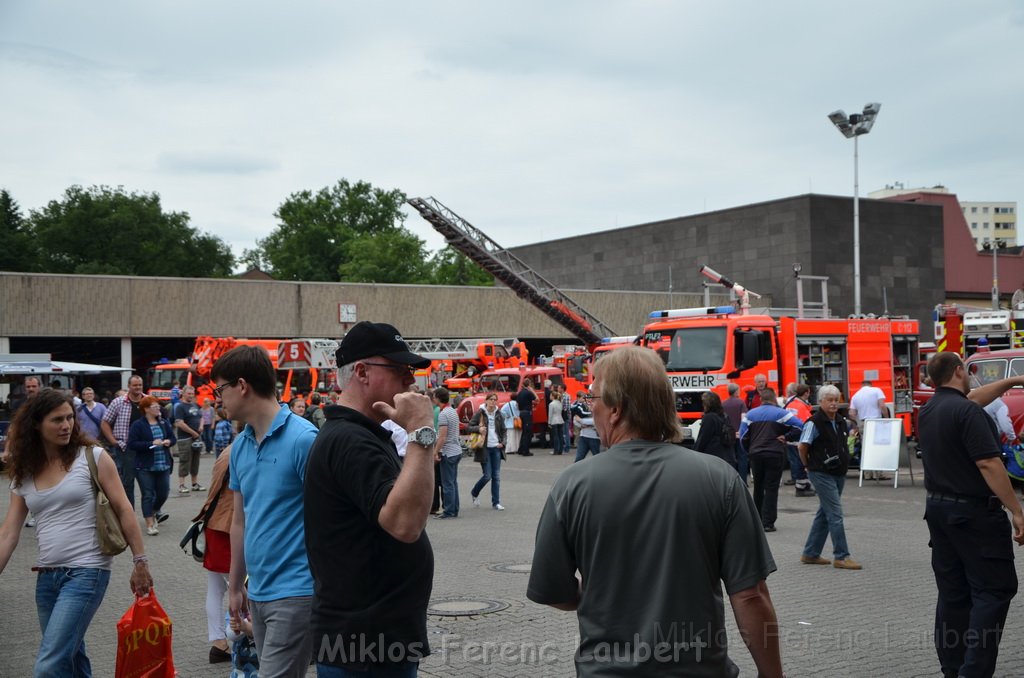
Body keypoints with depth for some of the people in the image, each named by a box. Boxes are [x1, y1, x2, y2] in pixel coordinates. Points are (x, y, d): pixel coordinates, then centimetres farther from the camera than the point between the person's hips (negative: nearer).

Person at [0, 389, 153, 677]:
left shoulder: (92, 457, -4)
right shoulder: (24, 475, 8)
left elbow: (123, 510, -4)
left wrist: (140, 562, -6)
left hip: (87, 572, -5)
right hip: (47, 576, 5)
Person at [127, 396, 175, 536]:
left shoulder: (163, 423, 9)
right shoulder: (137, 425, -8)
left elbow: (172, 437, 17)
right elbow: (132, 444, -15)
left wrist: (169, 441, -6)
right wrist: (151, 443, -21)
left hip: (163, 465, 5)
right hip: (145, 467, -5)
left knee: (163, 494, 10)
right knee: (148, 495, -2)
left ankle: (154, 513, 37)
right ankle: (150, 524, 3)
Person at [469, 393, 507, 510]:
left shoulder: (498, 414, 7)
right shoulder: (480, 413, -5)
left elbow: (503, 430, 15)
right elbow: (469, 426, -4)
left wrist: (502, 443, 1)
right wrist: (479, 428, -22)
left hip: (496, 448, 4)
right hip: (485, 448, -4)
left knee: (496, 476, 3)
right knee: (487, 475, -4)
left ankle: (496, 502, 9)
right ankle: (474, 493, 23)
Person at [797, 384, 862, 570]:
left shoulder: (841, 422, 10)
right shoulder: (814, 423, -14)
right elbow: (803, 447, -9)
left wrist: (844, 461, 14)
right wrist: (809, 466, 1)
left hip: (839, 473, 8)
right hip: (822, 475, -8)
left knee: (824, 514, 12)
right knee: (835, 515, -9)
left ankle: (810, 554, 21)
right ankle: (841, 557, -5)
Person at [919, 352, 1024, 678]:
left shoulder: (929, 410, 9)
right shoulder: (967, 412, -17)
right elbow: (988, 464, -22)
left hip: (938, 507, 8)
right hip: (974, 513, -8)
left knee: (953, 592, 12)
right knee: (994, 590, -3)